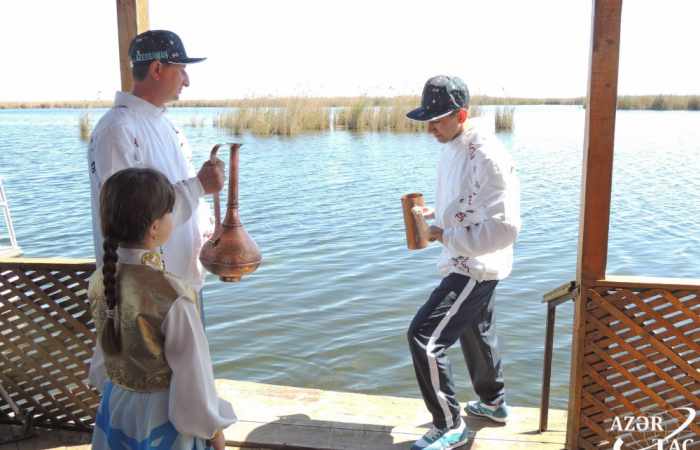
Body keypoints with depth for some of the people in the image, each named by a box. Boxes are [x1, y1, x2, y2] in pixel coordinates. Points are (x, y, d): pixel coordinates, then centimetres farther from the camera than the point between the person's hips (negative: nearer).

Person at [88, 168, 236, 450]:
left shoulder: (99, 281, -12)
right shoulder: (172, 296, -31)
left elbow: (108, 346, 3)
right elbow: (192, 372, -21)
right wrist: (213, 427, -7)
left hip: (117, 407, 6)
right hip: (163, 415, -5)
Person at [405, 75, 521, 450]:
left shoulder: (487, 158, -25)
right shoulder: (451, 147, 5)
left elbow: (504, 228, -28)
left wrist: (443, 235, -23)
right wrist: (431, 213, 0)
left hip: (475, 268, -10)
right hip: (464, 264, 10)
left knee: (424, 337, -11)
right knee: (476, 332, 25)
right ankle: (493, 403, 49)